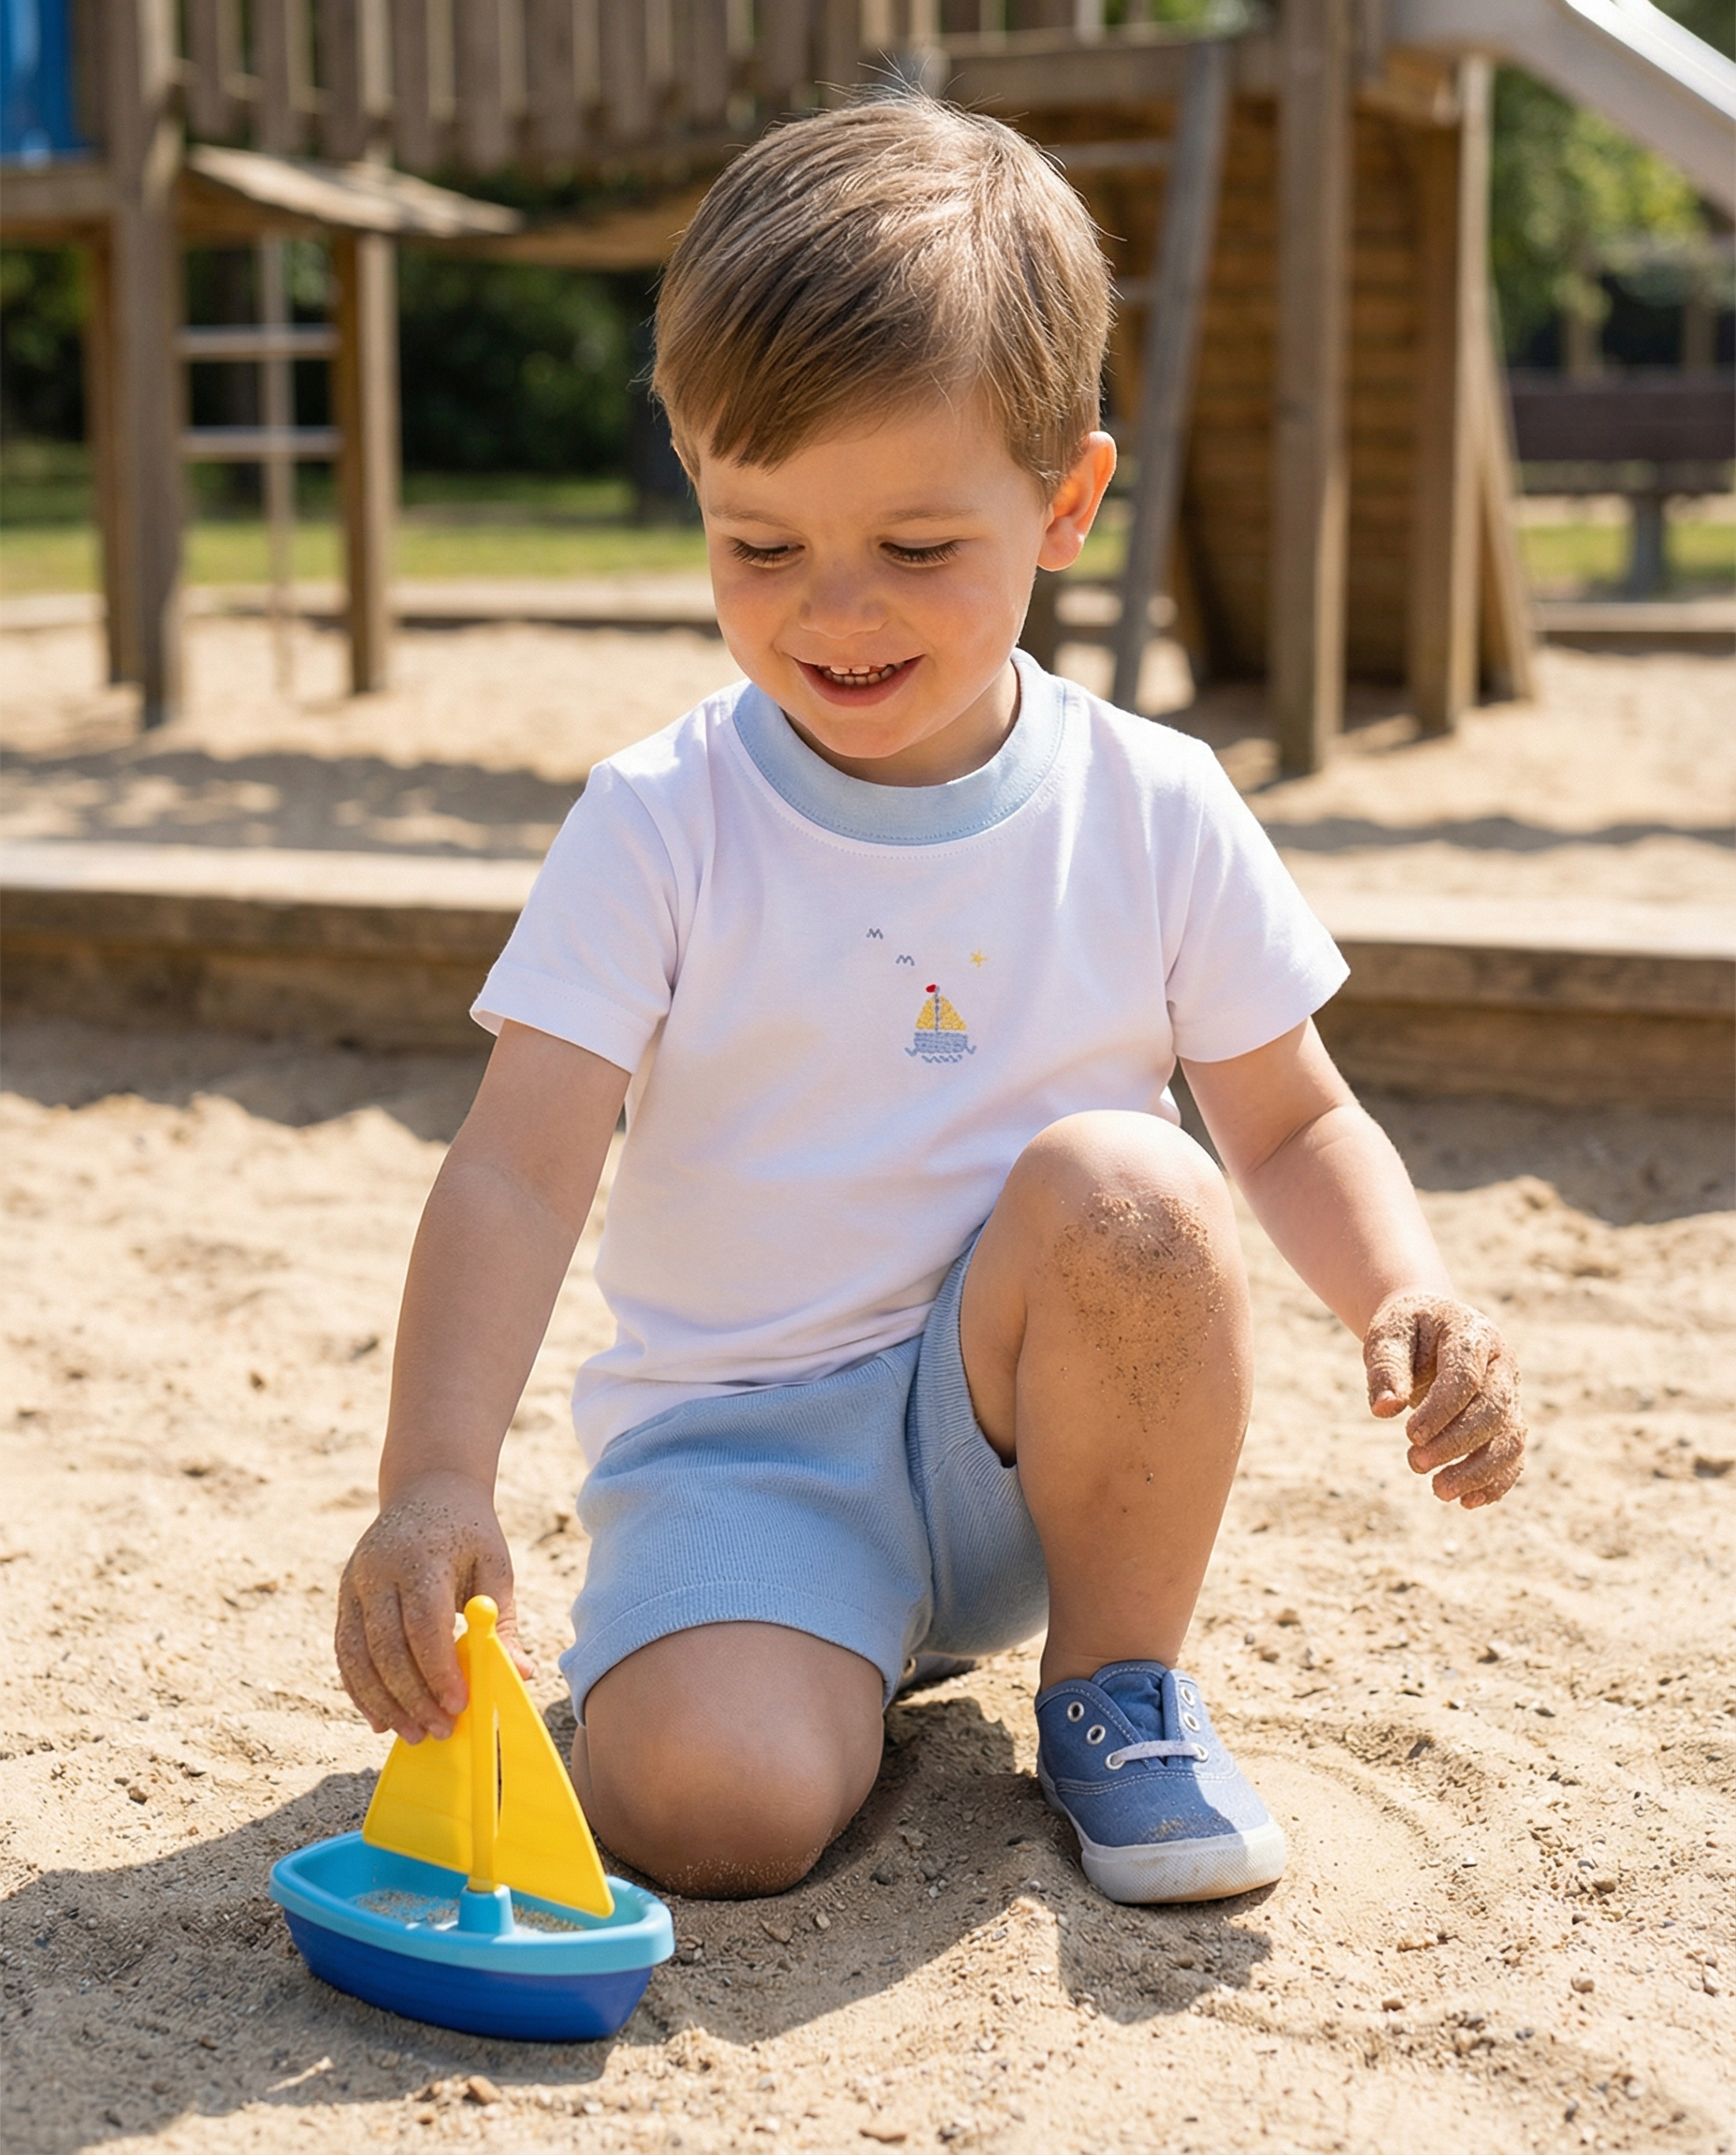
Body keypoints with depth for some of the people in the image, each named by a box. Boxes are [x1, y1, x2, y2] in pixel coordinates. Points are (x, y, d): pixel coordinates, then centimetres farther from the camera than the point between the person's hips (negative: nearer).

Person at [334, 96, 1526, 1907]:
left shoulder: (1155, 812, -3)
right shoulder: (657, 826, -10)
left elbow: (1293, 1126, 7)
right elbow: (518, 1169, -16)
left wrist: (1408, 1300, -14)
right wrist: (434, 1479, -31)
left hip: (1024, 1423, 3)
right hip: (737, 1440, -3)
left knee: (1120, 1187, -30)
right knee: (708, 1805, -30)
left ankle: (1121, 1676, -6)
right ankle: (839, 1642, 6)